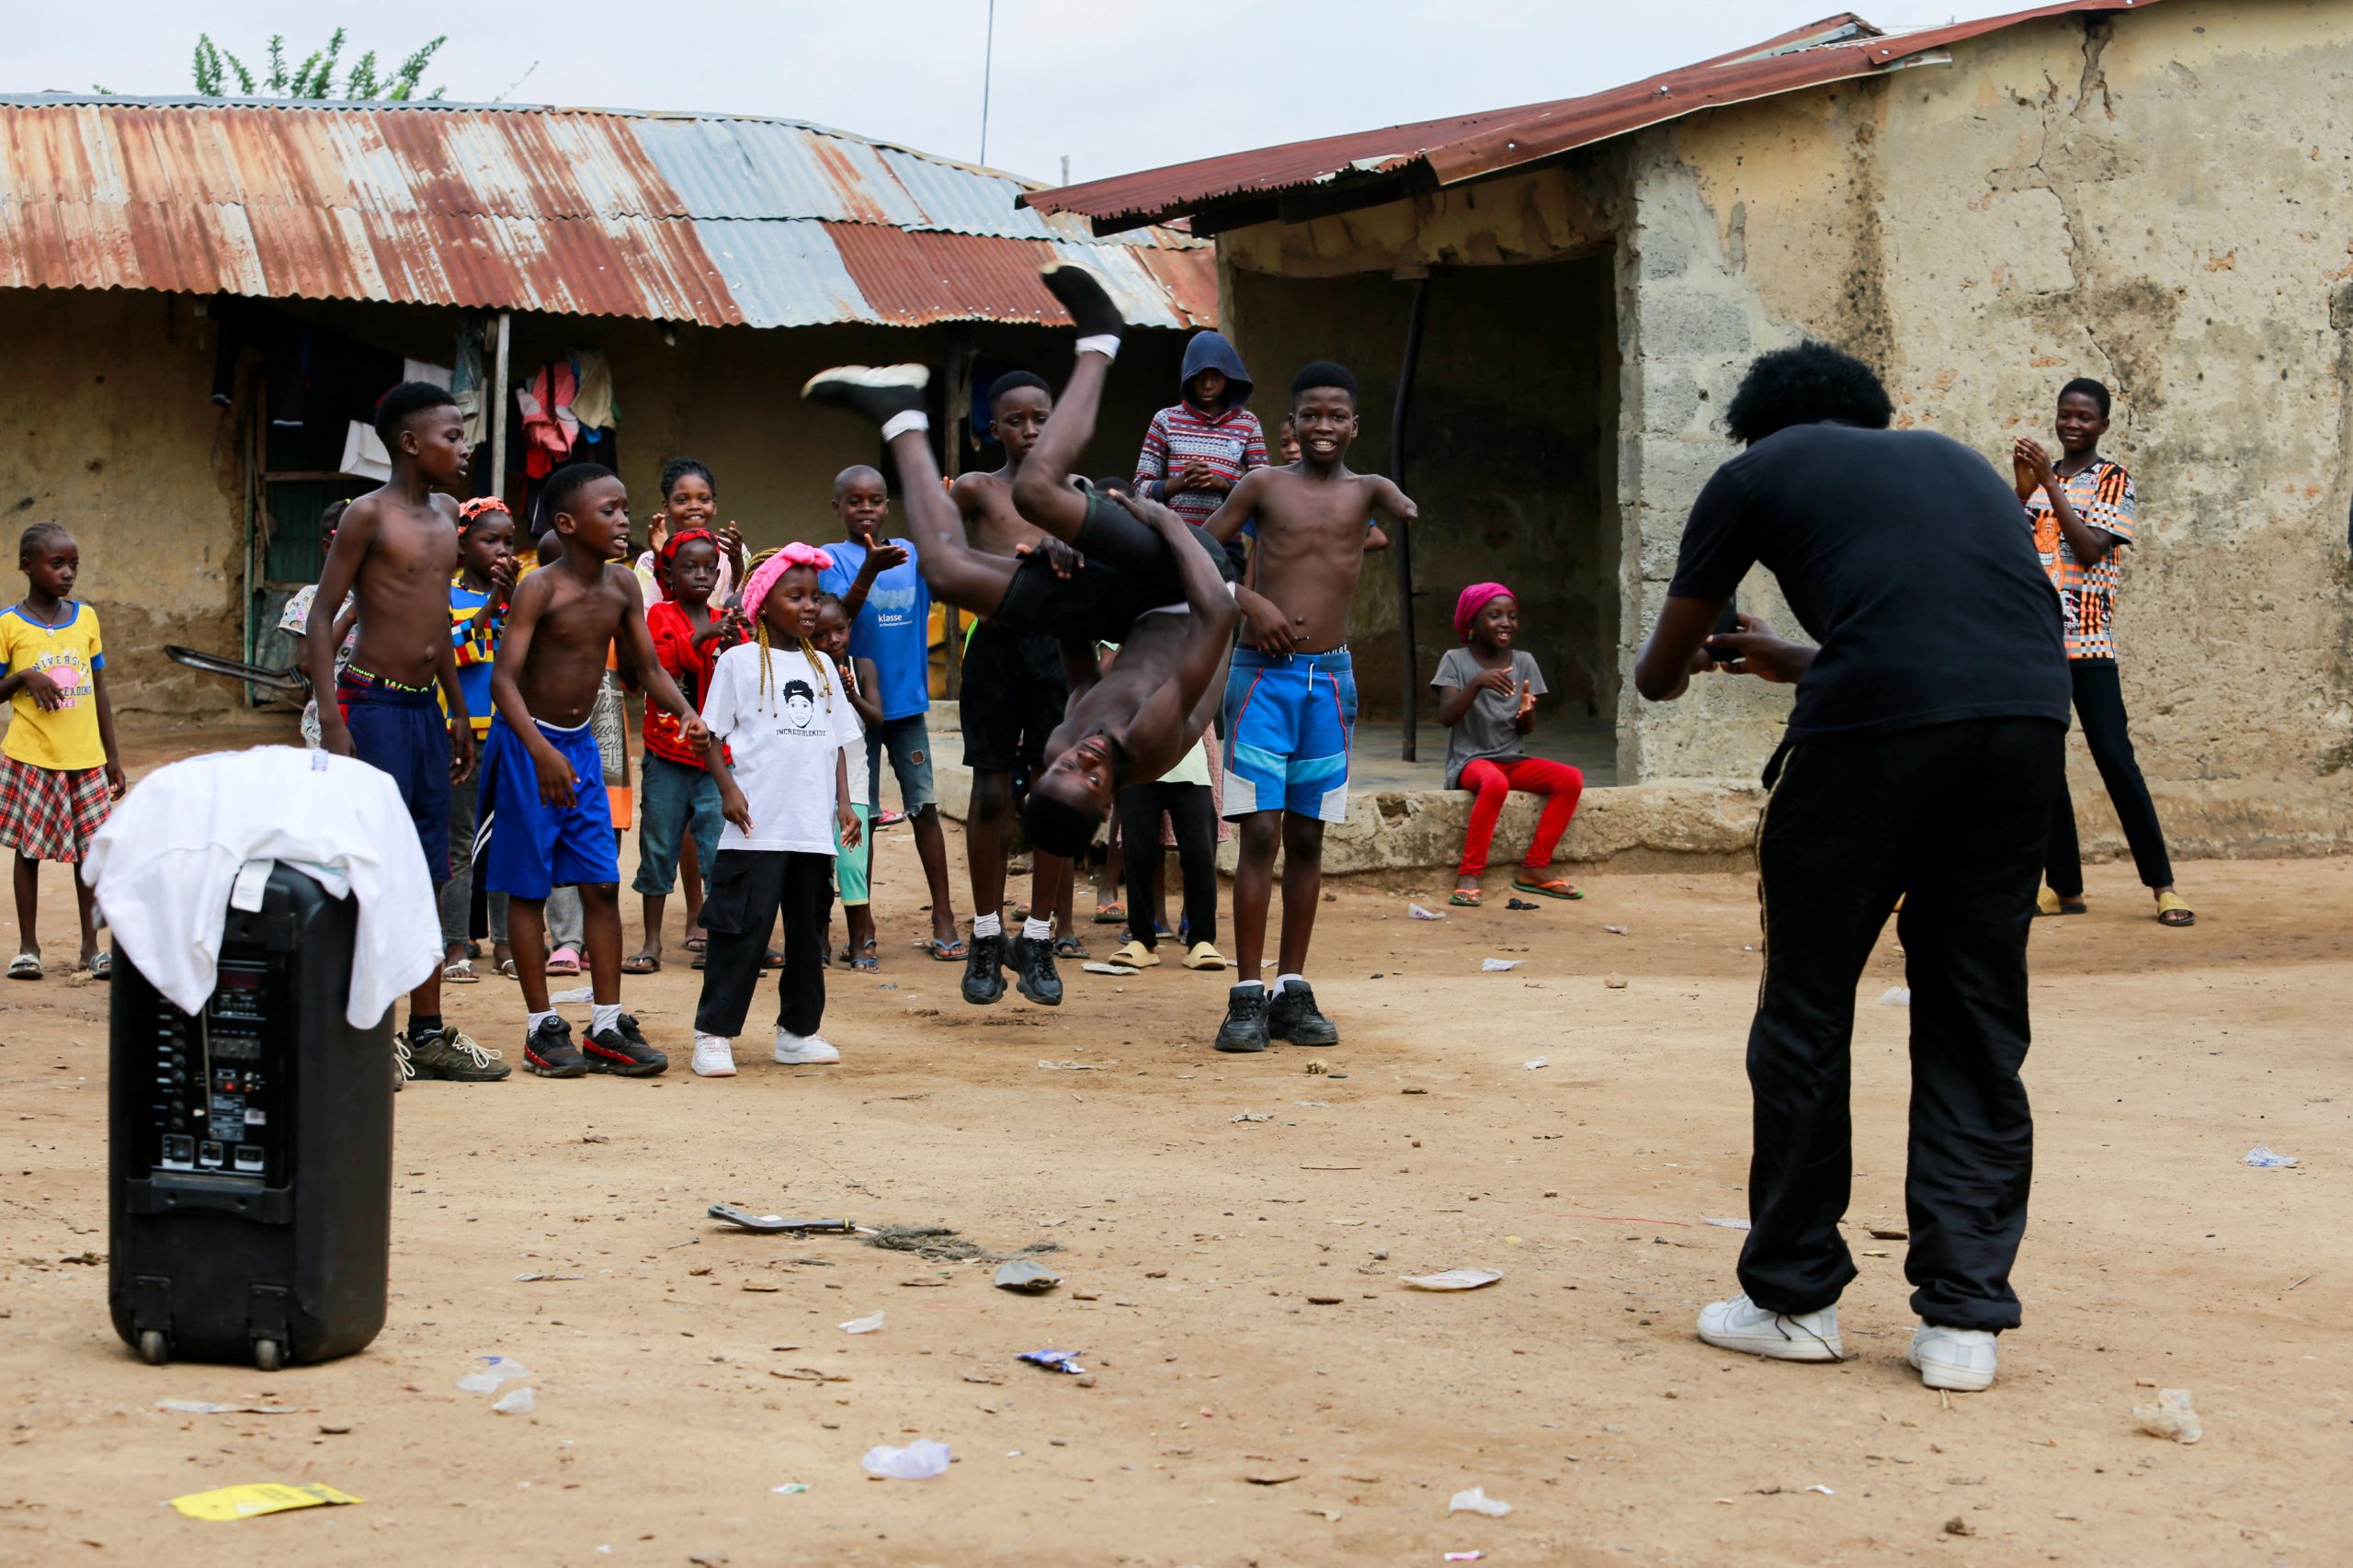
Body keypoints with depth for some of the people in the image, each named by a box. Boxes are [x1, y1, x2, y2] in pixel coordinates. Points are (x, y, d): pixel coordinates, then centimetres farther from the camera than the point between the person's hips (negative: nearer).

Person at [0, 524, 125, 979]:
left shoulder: (85, 617, 6)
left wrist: (113, 757, 11)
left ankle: (91, 947, 14)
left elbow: (99, 690, 11)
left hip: (86, 759, 3)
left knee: (91, 850, 5)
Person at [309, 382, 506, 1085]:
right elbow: (320, 619, -10)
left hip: (428, 706, 8)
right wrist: (331, 718, -19)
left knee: (429, 874, 9)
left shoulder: (446, 513, 14)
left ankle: (427, 1032, 15)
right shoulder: (369, 514, -8)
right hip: (375, 703, -8)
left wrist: (459, 714, 22)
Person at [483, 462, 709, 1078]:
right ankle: (542, 1028, 10)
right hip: (527, 743, -6)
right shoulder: (540, 588, -18)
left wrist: (687, 712, -12)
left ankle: (608, 1027, 9)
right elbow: (503, 679, -24)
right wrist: (543, 752, -36)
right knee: (529, 886, 2)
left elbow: (649, 668, 8)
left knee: (602, 883, 3)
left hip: (581, 744, 6)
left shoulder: (622, 586, 0)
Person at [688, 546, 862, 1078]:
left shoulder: (820, 666, 16)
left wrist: (843, 802, 9)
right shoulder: (740, 662, 0)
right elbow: (711, 735, -2)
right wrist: (728, 788, -14)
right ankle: (713, 1034, -3)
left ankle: (799, 1031, 21)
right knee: (743, 929, -7)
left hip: (814, 828, 6)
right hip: (757, 828, -5)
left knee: (808, 929, 10)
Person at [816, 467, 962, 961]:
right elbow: (838, 615, -19)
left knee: (925, 805, 2)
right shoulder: (833, 559, -5)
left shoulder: (912, 553, 7)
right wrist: (871, 569, -35)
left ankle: (944, 920, 7)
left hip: (906, 701, 3)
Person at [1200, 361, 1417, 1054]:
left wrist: (1404, 508, -38)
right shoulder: (1264, 486, 4)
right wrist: (1251, 602, -8)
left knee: (1307, 836, 7)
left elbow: (1395, 500, -15)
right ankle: (1247, 997, -5)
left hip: (1330, 678, 2)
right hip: (1262, 675, -2)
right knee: (1260, 832, -8)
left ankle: (1293, 991, 13)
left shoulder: (1363, 489, 8)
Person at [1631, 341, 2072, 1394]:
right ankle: (1964, 1316, 12)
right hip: (2032, 715, 5)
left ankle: (1794, 1299, 20)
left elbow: (1659, 674, 24)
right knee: (1977, 1024, 14)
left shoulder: (1759, 474, 19)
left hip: (1878, 725, -4)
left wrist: (1676, 669, 49)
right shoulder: (1952, 461, 32)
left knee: (1807, 1012, 11)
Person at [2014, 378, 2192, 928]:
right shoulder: (2042, 479, 15)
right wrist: (2023, 488, -10)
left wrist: (2050, 483, -15)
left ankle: (2162, 884, -7)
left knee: (2115, 758, -11)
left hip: (2087, 641, -5)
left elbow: (2091, 548, -14)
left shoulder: (2114, 480, 1)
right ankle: (2064, 885, 9)